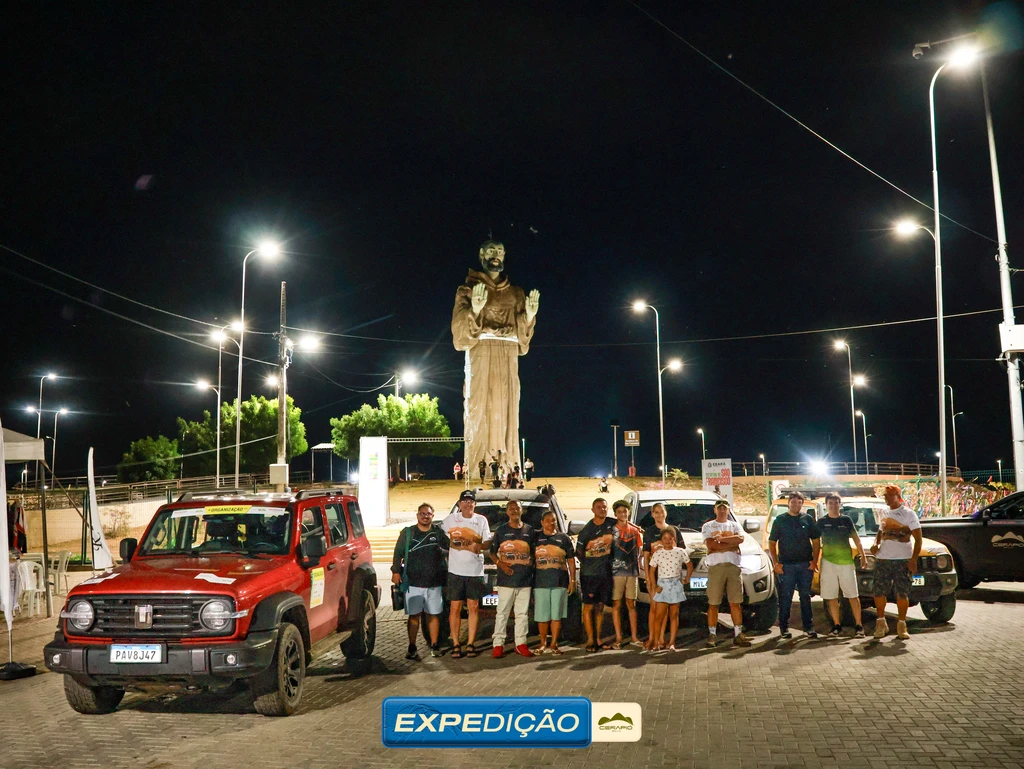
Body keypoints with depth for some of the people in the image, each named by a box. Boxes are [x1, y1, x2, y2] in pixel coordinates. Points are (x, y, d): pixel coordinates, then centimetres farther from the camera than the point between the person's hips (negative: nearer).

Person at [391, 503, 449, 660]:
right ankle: (412, 648, 6)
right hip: (413, 582, -1)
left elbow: (449, 552, 14)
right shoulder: (407, 532, 6)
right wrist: (396, 571, -3)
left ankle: (434, 646, 17)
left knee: (434, 615, 7)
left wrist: (442, 552, -5)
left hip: (434, 583, 1)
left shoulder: (439, 533, 9)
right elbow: (398, 553, 5)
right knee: (413, 616, 0)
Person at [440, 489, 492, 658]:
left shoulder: (481, 520, 8)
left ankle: (471, 644, 10)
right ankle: (455, 645, 7)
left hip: (475, 571, 1)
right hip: (456, 571, -1)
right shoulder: (451, 519, 5)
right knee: (455, 608, 1)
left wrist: (478, 546, -13)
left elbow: (487, 543, 7)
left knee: (473, 607, 4)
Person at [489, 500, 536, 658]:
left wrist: (532, 562, -1)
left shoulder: (530, 531, 10)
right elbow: (492, 552, 6)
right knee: (502, 613, -1)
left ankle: (521, 643, 13)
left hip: (525, 580, 2)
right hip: (506, 580, -2)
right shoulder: (501, 530, 5)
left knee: (523, 614, 6)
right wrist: (501, 564, -9)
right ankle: (498, 644, 2)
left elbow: (535, 552, 16)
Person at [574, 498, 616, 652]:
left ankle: (598, 639, 16)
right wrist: (589, 564, 0)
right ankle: (590, 640, 5)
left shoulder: (612, 524, 3)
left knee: (601, 606, 9)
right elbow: (579, 552, 1)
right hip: (589, 574, -3)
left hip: (606, 573, 3)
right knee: (589, 606, -1)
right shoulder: (587, 529, -5)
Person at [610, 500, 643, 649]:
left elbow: (638, 551, 16)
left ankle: (633, 637, 13)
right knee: (616, 604, 0)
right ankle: (618, 638, 5)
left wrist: (638, 569, 9)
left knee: (631, 604, 7)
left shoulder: (634, 530, 11)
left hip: (632, 572, 3)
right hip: (616, 571, -3)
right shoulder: (611, 530, -1)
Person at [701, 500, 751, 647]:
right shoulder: (708, 526, 11)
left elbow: (740, 539, -4)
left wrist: (720, 538, -7)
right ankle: (712, 634, 3)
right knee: (713, 603, -2)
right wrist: (731, 544, -5)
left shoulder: (734, 525, 18)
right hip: (715, 566, -2)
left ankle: (738, 634, 5)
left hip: (733, 566, 2)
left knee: (735, 602, 1)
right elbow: (710, 544, -6)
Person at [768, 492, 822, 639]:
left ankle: (808, 627, 13)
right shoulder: (780, 520, 4)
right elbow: (772, 542, 4)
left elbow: (816, 540, 11)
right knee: (785, 598, 1)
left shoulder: (807, 519, 9)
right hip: (786, 565, -1)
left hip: (806, 565, 2)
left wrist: (814, 560, -1)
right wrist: (776, 563, -5)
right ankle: (784, 627, 8)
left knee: (805, 597, 7)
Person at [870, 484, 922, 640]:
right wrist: (875, 543, 4)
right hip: (882, 559, 4)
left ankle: (901, 625, 10)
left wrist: (914, 559, -16)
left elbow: (918, 539, -6)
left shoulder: (908, 514, -3)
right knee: (879, 592, 2)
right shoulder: (884, 513, 13)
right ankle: (881, 623, 15)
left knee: (902, 593, -1)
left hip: (902, 560, -4)